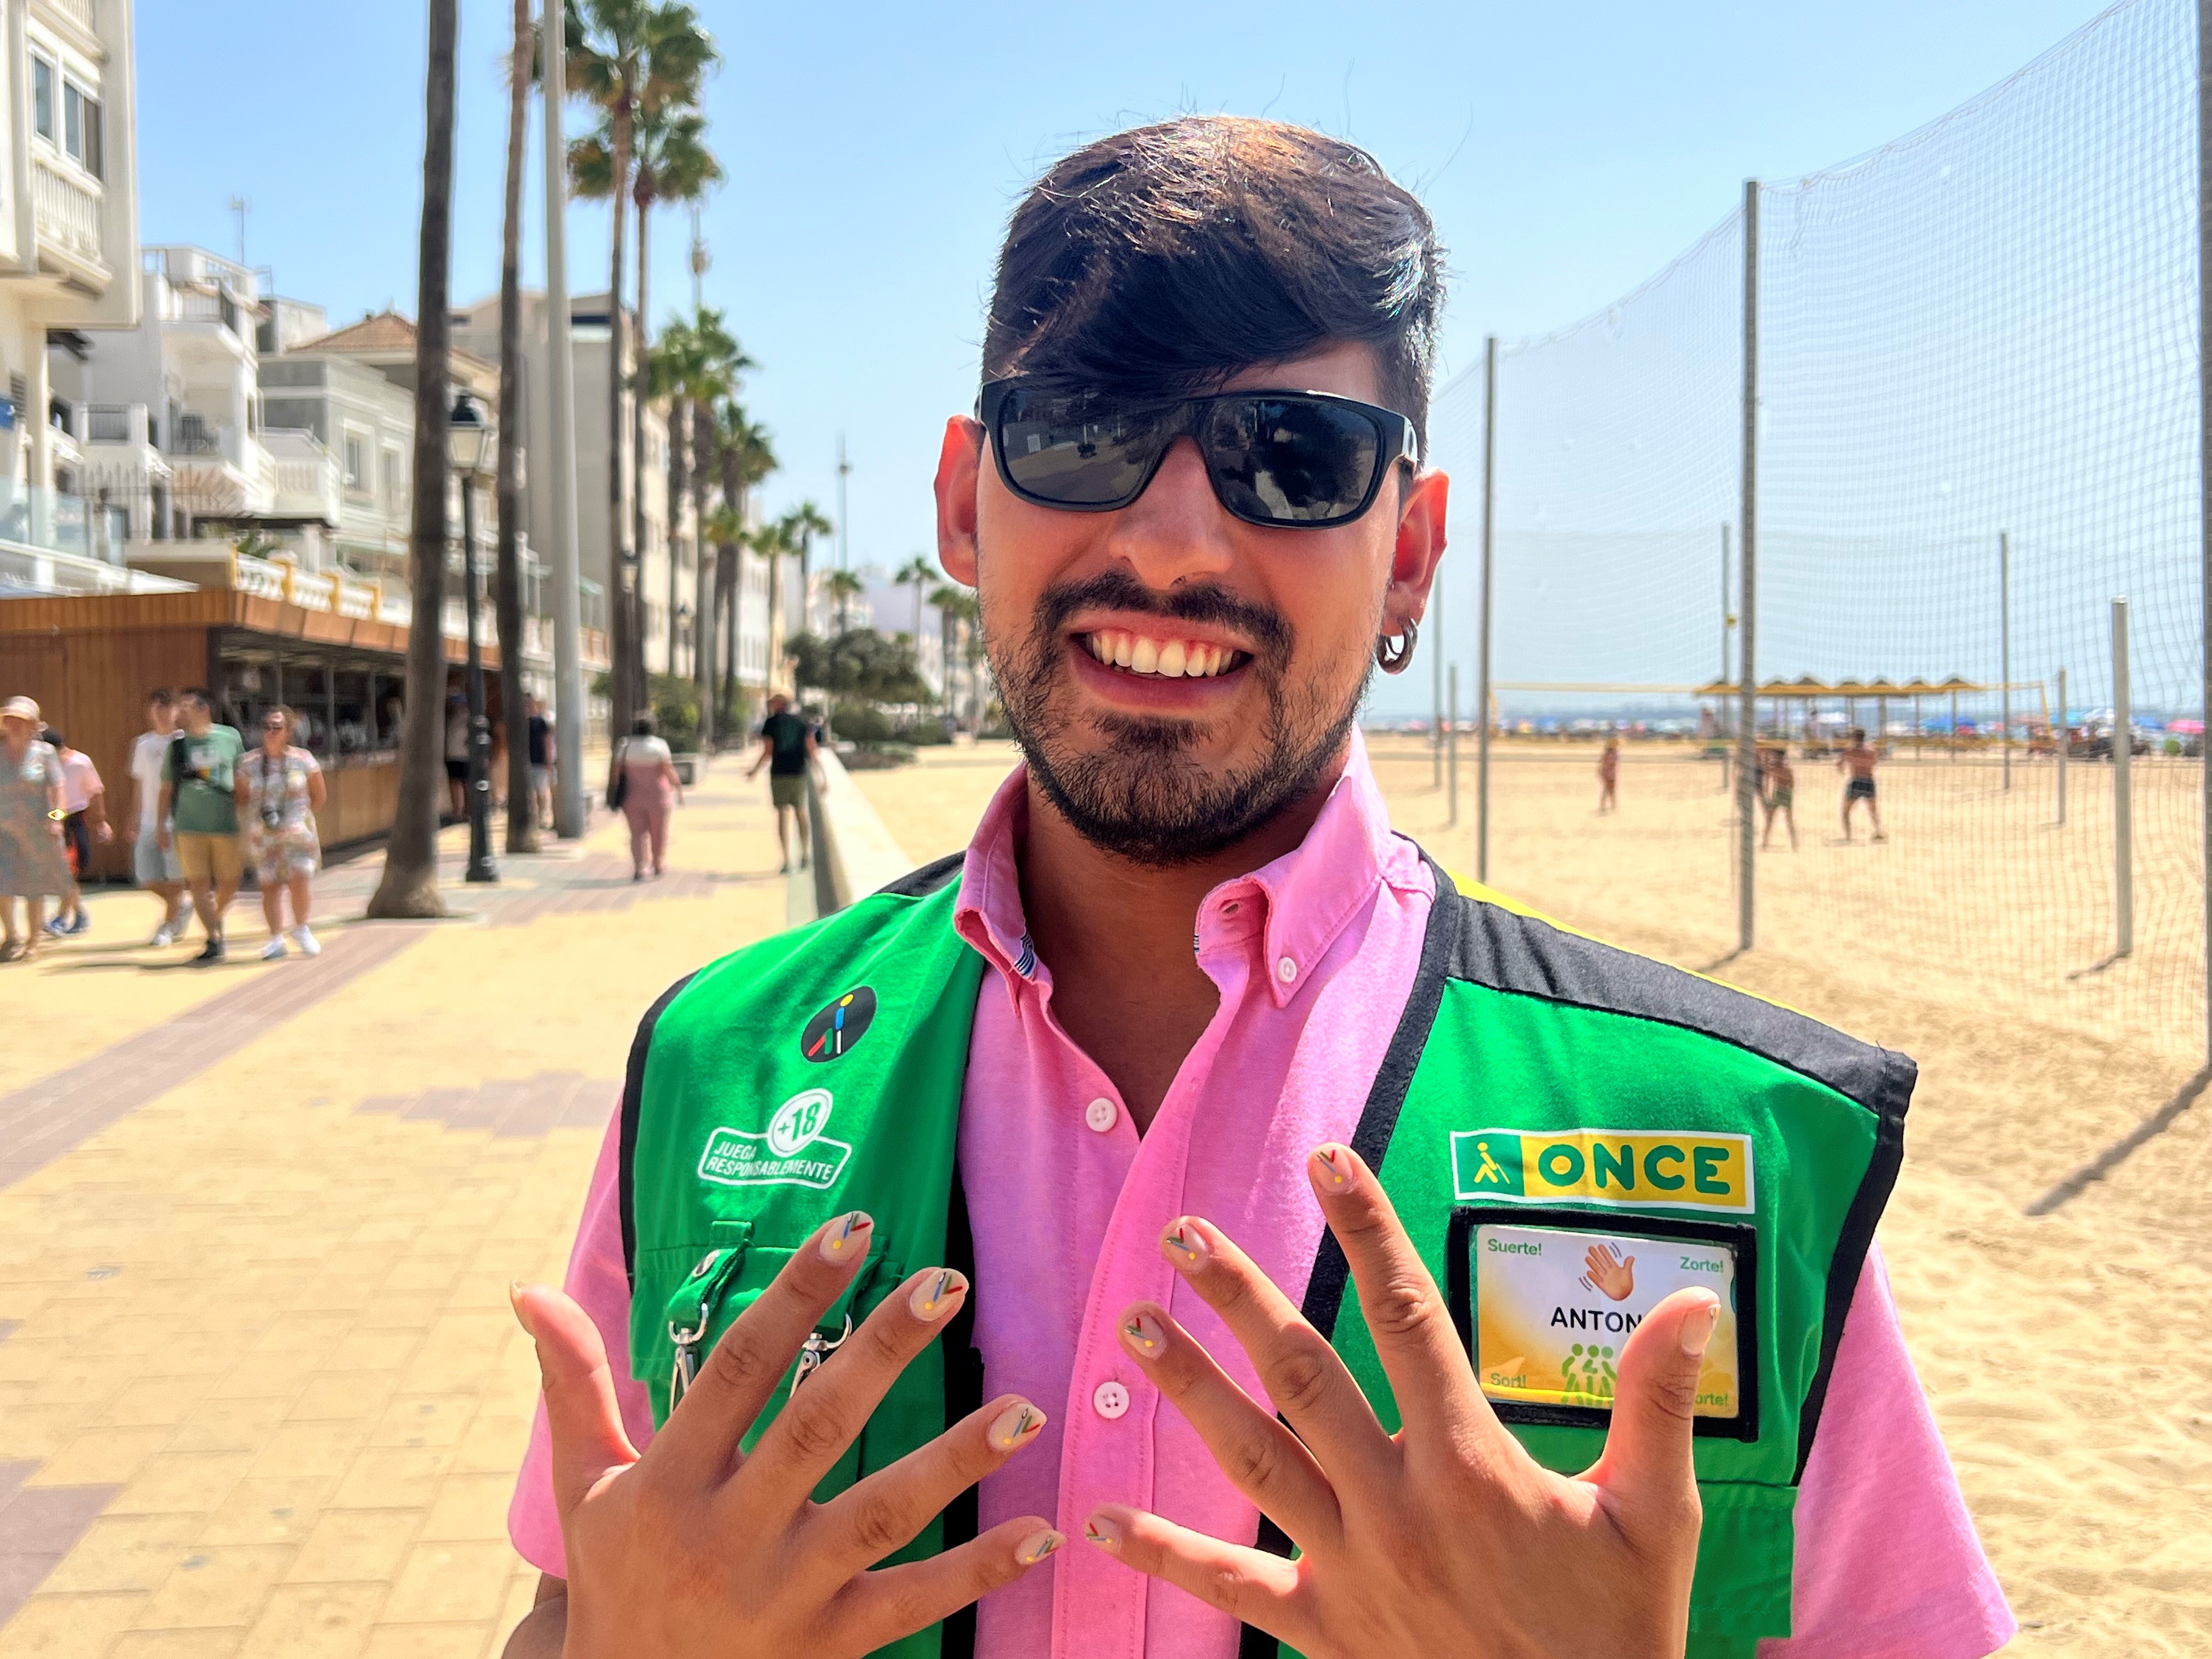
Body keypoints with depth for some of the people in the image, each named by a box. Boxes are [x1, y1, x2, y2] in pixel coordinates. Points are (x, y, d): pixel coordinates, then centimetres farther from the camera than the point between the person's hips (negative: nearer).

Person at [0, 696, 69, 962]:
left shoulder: (44, 751, -1)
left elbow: (57, 787, -1)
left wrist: (56, 818, -11)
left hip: (36, 829, -1)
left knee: (35, 889, 6)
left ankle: (32, 943, 17)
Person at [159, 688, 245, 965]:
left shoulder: (230, 737, 2)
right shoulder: (177, 746, 5)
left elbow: (241, 779, 11)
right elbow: (166, 789, 11)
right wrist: (161, 825, 6)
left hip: (227, 826, -1)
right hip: (189, 828, 1)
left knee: (229, 885, 4)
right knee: (199, 885, -3)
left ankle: (216, 917, 34)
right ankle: (214, 941, 4)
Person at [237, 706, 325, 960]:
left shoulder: (303, 759, 0)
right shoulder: (249, 763, 4)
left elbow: (319, 795, 9)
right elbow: (242, 798, 13)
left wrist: (302, 818, 5)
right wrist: (256, 819, 2)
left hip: (296, 832, -2)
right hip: (262, 835, 2)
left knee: (300, 879, -14)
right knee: (270, 886, 1)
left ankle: (301, 929, 9)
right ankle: (276, 939, 11)